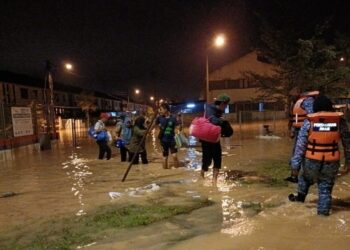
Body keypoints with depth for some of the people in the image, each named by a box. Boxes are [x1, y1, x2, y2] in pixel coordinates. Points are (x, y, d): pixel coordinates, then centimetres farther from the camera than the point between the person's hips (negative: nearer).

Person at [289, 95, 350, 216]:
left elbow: (300, 144, -8)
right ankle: (323, 210, 18)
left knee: (305, 178, 27)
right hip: (331, 162, 0)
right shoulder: (340, 121, -2)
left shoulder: (309, 122, -7)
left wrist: (296, 162, -3)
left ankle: (300, 197, 46)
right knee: (326, 187, 15)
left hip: (312, 161, 0)